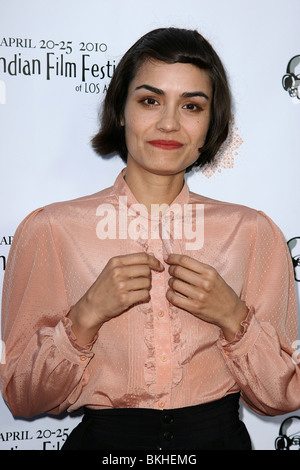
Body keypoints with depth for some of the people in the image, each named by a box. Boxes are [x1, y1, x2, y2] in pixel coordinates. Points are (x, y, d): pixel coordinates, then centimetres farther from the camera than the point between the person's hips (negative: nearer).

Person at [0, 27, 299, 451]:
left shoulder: (254, 232, 1)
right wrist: (86, 316, -16)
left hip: (219, 437, 1)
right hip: (103, 437, -1)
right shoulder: (49, 230, -4)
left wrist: (232, 317, -12)